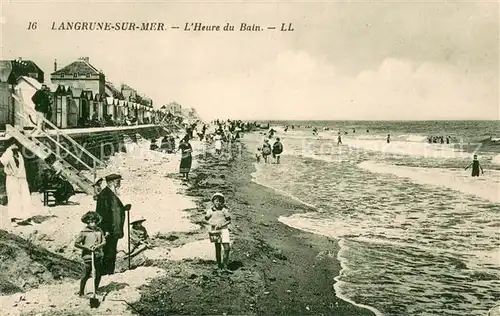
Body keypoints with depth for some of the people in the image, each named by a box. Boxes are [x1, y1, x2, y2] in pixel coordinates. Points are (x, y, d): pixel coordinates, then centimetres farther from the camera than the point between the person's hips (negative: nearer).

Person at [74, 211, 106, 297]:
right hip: (88, 255, -5)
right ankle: (81, 292, 18)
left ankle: (96, 290, 29)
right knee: (87, 274, 0)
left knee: (99, 274, 10)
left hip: (98, 255, 5)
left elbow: (104, 241, 4)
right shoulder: (84, 232, -6)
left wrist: (98, 246, -15)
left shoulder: (99, 231, 6)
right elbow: (76, 243, -5)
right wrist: (87, 248, -14)